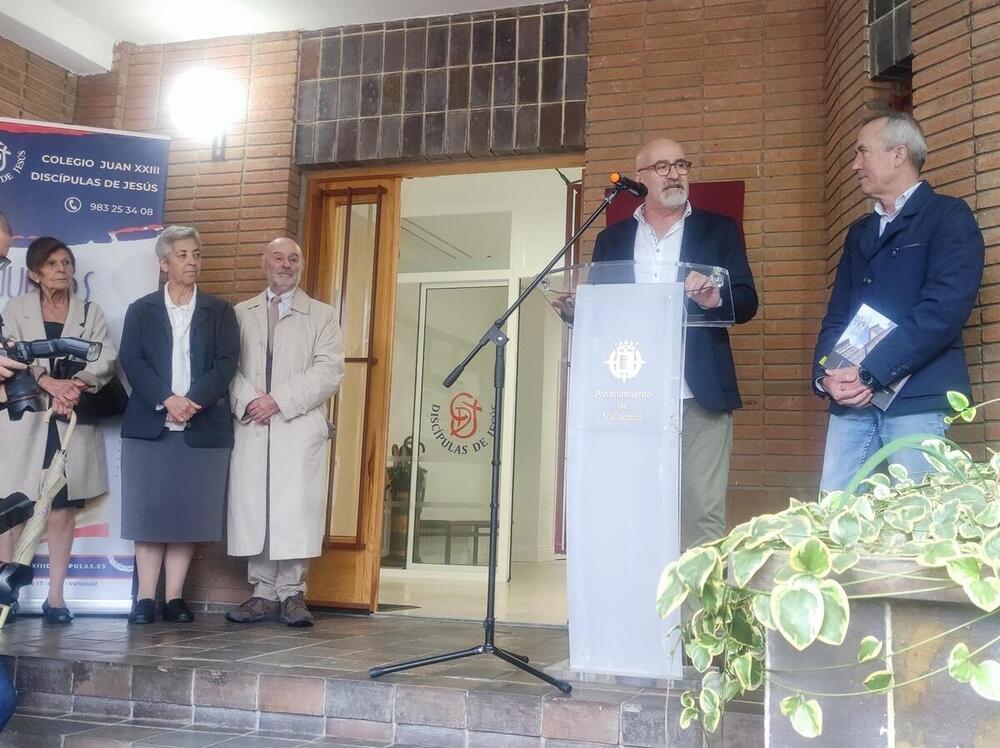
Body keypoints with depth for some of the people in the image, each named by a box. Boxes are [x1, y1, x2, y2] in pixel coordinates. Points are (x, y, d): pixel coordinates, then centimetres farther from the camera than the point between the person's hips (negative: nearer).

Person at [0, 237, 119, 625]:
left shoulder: (90, 312, 13)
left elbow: (106, 357, -1)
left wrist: (75, 384, -19)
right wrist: (50, 383, -21)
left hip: (73, 422, 1)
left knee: (63, 509, 0)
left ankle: (55, 596, 3)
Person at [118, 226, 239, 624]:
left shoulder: (220, 311, 11)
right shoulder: (141, 310, 12)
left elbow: (226, 363, 0)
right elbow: (131, 361, -1)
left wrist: (194, 400, -15)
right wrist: (167, 399, -16)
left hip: (203, 428, 0)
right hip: (148, 426, 0)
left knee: (189, 515, 1)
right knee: (148, 513, 0)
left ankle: (175, 597, 7)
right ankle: (145, 598, 6)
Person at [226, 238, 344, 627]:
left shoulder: (322, 315, 11)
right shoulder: (241, 314, 18)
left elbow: (328, 370, -2)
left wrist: (279, 400, -11)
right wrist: (248, 400, -11)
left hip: (299, 427, -2)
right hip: (250, 427, 2)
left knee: (295, 510, -6)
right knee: (252, 508, 0)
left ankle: (292, 592, 3)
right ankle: (264, 592, 9)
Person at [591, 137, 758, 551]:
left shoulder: (719, 230, 13)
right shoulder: (611, 239, 17)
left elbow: (747, 303, 5)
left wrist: (715, 298, -17)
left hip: (700, 396, -1)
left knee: (704, 515, -4)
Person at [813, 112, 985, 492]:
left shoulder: (949, 216, 1)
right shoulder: (859, 233, 23)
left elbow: (944, 309, -13)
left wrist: (869, 373, -16)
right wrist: (826, 375, -3)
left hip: (917, 401, -6)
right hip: (851, 402, 6)